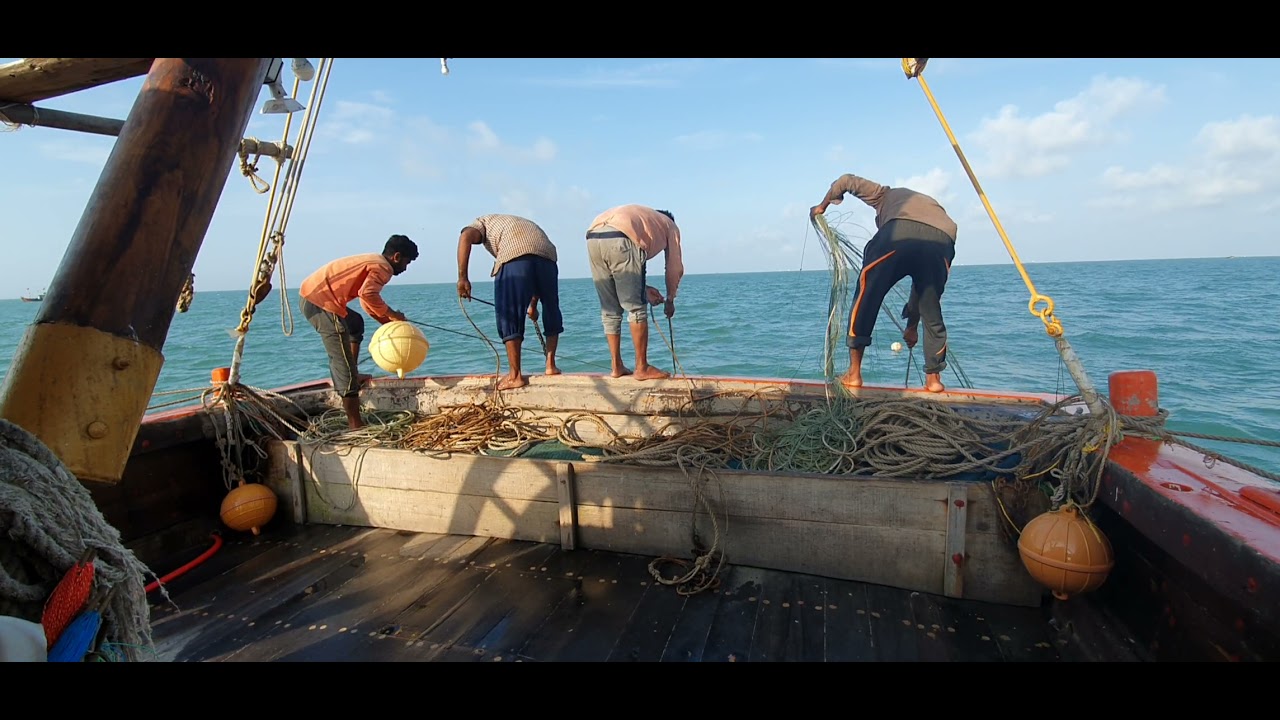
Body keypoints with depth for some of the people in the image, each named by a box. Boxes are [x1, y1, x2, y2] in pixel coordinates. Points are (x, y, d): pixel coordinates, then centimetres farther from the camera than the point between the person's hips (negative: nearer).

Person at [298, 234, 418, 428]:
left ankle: (353, 375, 32)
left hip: (311, 294, 10)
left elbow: (368, 301, 28)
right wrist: (392, 314, -12)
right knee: (343, 361, -10)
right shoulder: (383, 268, -8)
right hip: (320, 301, -10)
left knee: (355, 323, 34)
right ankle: (355, 425, -9)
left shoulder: (373, 261, 22)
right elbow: (367, 294, -26)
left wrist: (389, 323, 24)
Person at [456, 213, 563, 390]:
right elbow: (538, 278, 40)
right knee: (551, 310, 21)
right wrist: (532, 305, 48)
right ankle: (551, 365, 24)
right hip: (547, 253, 5)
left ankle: (515, 375, 3)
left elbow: (466, 236, 4)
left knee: (509, 316, 4)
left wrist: (462, 277, -2)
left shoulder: (483, 222, 30)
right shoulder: (524, 223, 42)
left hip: (513, 255, -4)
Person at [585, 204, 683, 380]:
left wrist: (644, 289, 29)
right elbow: (674, 267, 26)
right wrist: (670, 300, 38)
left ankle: (617, 367, 18)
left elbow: (622, 270, 31)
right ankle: (642, 368, 6)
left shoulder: (639, 215, 41)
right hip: (620, 240, -6)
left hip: (593, 239, 6)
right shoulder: (669, 225, 28)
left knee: (609, 310, 13)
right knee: (636, 308, 2)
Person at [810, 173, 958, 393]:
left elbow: (847, 180, 27)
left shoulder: (887, 195, 38)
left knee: (865, 298, 10)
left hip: (899, 233, -3)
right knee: (932, 314, 22)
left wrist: (822, 206, 45)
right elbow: (923, 280, 42)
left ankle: (854, 373, 12)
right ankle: (933, 378, 25)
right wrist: (912, 324, 48)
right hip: (942, 240, 4)